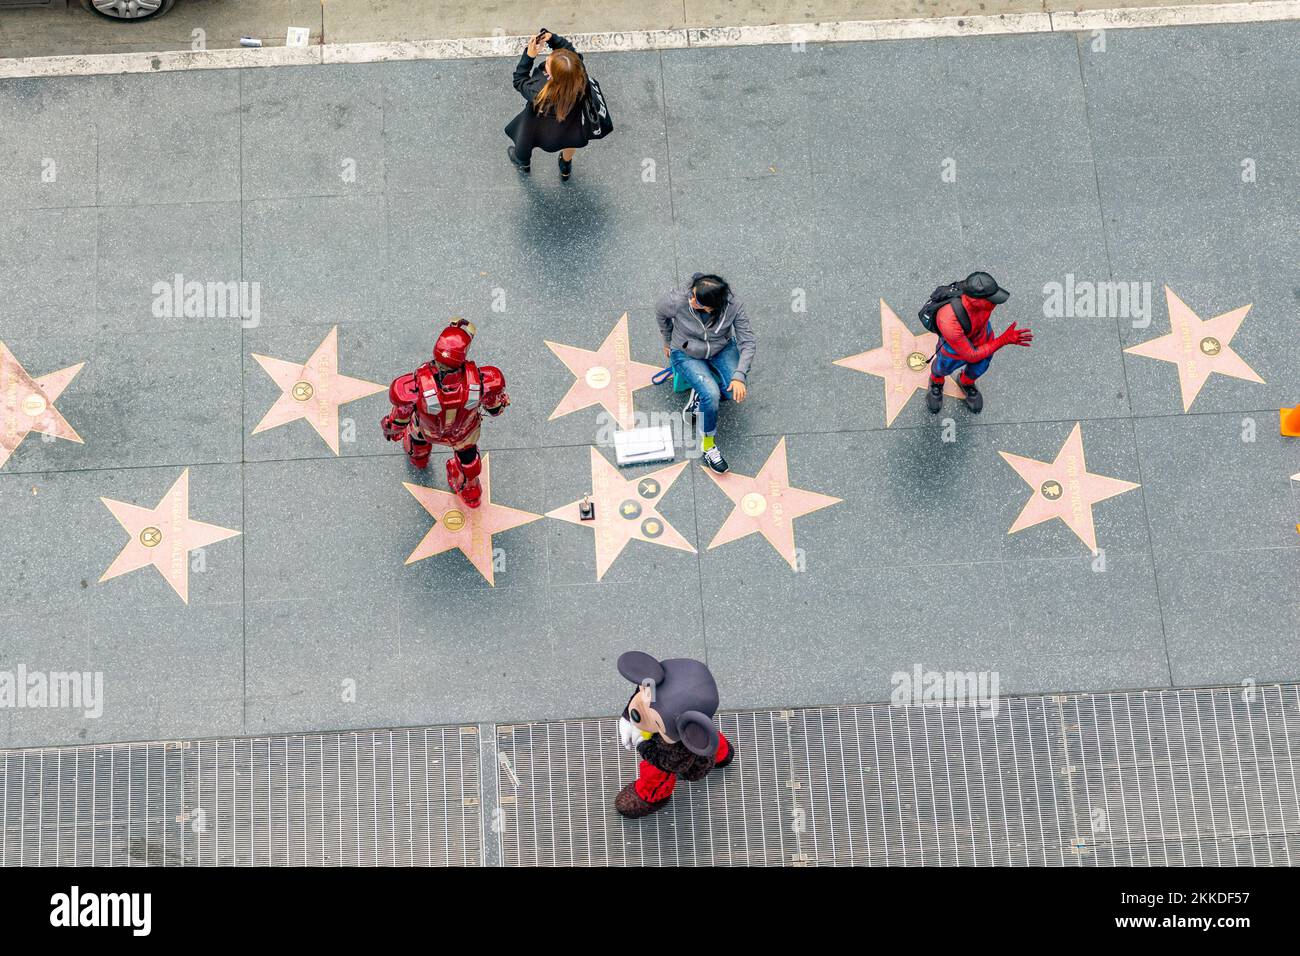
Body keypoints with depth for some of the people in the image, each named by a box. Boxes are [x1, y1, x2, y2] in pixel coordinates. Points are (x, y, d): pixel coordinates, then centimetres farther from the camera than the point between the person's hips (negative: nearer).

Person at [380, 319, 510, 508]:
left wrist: (392, 428, 2)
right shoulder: (480, 379, -43)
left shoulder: (419, 383, -45)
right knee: (467, 456, 33)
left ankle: (417, 456, 72)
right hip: (464, 431, 0)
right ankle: (470, 492, 62)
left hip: (429, 430, 0)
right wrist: (496, 406, 10)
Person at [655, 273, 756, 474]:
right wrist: (668, 342, 10)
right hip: (687, 355, -2)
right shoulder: (678, 301, -31)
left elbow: (747, 343, -23)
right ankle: (708, 445, -4)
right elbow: (660, 312, -6)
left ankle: (699, 395, 7)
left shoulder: (733, 307, -30)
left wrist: (739, 376, -35)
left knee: (738, 392, -22)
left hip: (723, 349, 2)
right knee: (711, 394, -26)